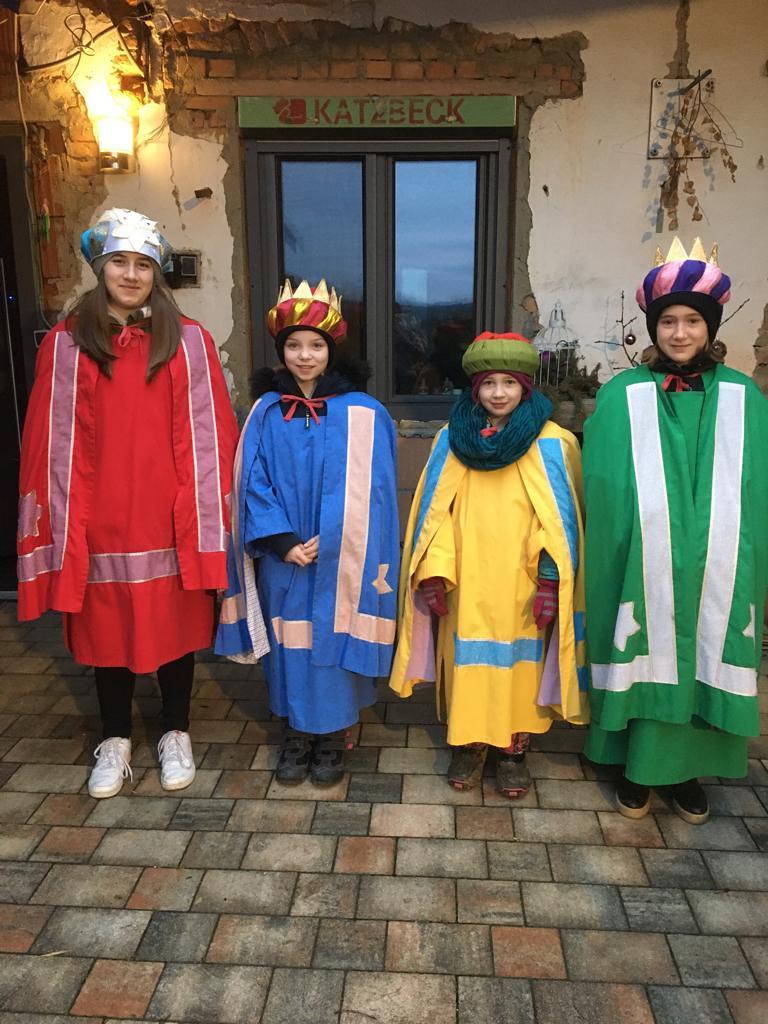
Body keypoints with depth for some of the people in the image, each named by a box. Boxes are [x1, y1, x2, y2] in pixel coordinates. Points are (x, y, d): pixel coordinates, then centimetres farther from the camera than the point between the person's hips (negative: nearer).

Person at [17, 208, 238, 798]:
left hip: (170, 521, 0)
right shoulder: (65, 344, 2)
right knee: (106, 628, 12)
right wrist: (60, 525, -4)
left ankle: (176, 734, 30)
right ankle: (115, 740, 31)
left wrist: (207, 516, -7)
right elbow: (54, 440, 1)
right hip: (99, 521, 1)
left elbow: (208, 435, -2)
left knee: (175, 623, 10)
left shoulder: (189, 341, 0)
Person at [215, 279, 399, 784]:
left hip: (339, 563, -2)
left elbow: (370, 494, -6)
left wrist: (326, 546, -13)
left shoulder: (363, 415, -5)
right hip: (281, 559, 2)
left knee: (333, 641, 6)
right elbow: (253, 483, -1)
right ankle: (297, 731, 30)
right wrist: (282, 543, -12)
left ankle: (333, 735, 26)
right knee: (290, 643, 11)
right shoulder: (266, 411, 2)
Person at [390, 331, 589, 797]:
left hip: (522, 584, -1)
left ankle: (514, 749, 25)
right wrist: (433, 573, -5)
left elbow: (560, 518, -5)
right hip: (465, 582, 2)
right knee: (467, 659, 10)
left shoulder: (552, 443, -3)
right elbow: (435, 510, 3)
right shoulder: (452, 439, 4)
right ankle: (470, 743, 27)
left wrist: (551, 581, -12)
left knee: (519, 662, 7)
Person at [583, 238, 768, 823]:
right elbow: (604, 492, -3)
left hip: (716, 570, 2)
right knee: (645, 660, 6)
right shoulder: (621, 397, -1)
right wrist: (616, 562, -7)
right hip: (643, 568, -2)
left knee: (703, 659, 10)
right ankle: (638, 766, 27)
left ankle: (687, 768, 31)